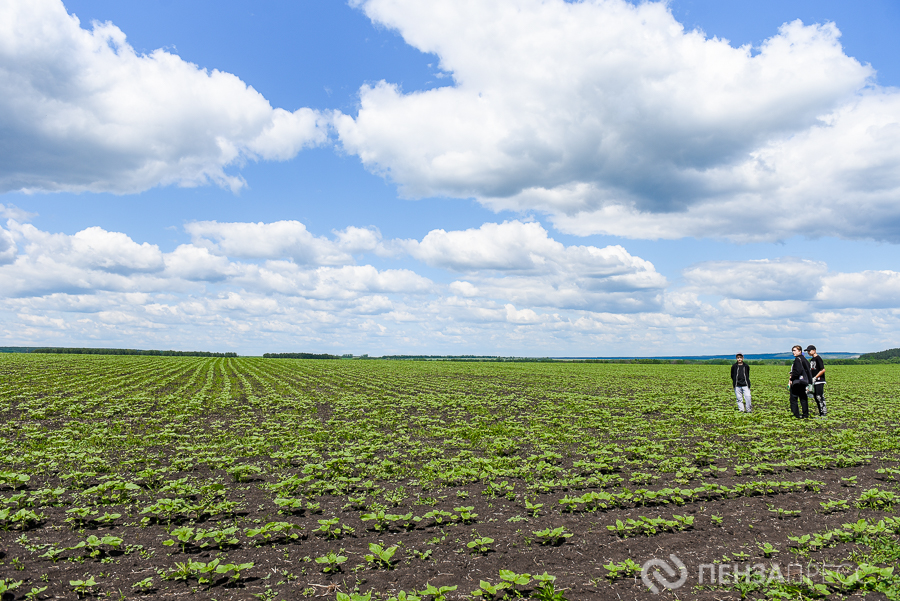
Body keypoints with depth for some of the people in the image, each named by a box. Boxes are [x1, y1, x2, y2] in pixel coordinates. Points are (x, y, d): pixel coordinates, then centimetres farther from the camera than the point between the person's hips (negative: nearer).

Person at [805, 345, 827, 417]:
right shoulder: (811, 359, 18)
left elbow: (823, 370, -17)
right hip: (814, 381, 9)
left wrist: (815, 377, -17)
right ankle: (821, 413, 13)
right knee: (816, 397, 8)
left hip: (819, 381, -9)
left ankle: (824, 412, -8)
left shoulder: (818, 358, -10)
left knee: (819, 397, -11)